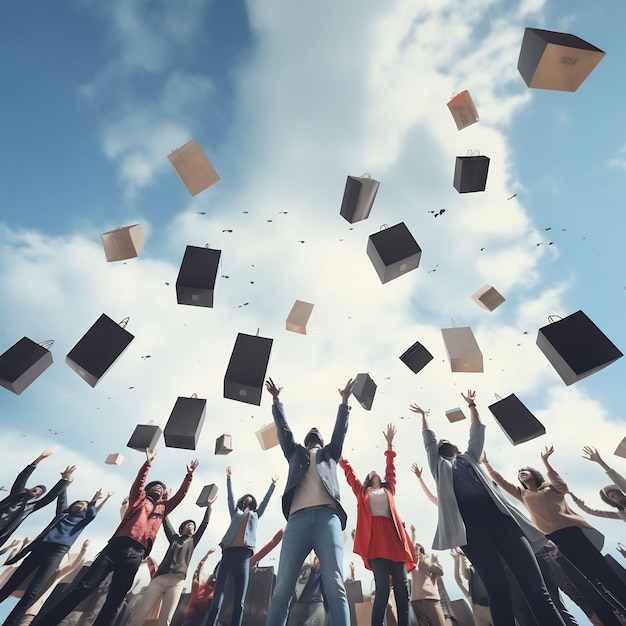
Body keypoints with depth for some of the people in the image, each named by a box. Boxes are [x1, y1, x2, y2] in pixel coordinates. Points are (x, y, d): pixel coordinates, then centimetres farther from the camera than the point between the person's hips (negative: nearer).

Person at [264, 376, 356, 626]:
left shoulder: (330, 453, 30)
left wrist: (344, 401, 13)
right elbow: (283, 429, 23)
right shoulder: (295, 453, 31)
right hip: (298, 518, 1)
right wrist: (276, 400, 18)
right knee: (282, 589, -9)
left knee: (335, 587, -13)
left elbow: (340, 429, 21)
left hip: (327, 517, 0)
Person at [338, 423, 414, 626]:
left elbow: (390, 467, 22)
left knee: (402, 589, -2)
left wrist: (389, 444, 20)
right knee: (382, 588, -9)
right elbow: (348, 471, 20)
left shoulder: (389, 489, 25)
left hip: (393, 535, 3)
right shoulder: (362, 491, 21)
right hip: (374, 537, -2)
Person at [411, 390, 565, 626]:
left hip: (497, 513, 3)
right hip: (467, 520, -2)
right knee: (497, 587, -11)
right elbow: (428, 440, 23)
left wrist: (471, 405, 31)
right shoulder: (438, 465, 24)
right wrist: (423, 415, 32)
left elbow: (477, 433, 30)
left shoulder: (469, 458, 31)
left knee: (535, 585, -8)